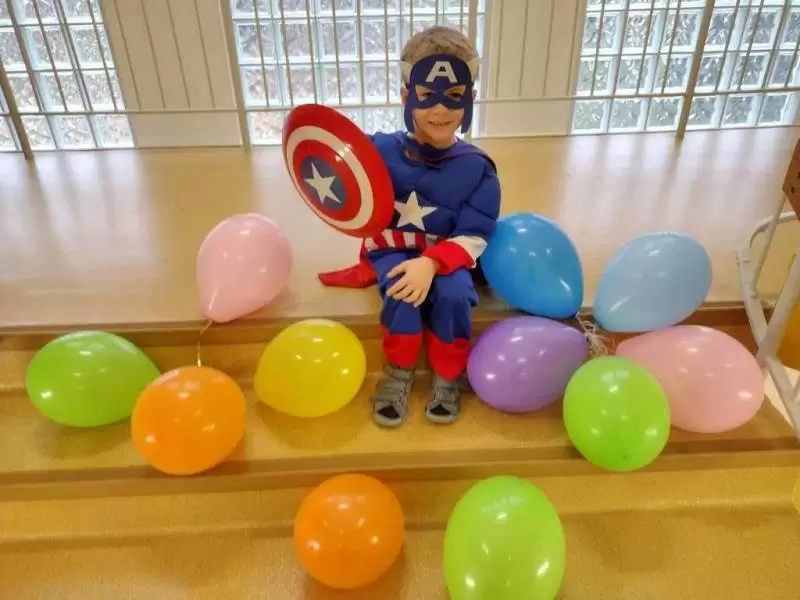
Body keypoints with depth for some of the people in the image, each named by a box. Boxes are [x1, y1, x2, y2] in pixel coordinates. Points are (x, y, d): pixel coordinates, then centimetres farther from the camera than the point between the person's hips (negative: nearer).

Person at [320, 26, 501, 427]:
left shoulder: (476, 166, -11)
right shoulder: (382, 150, -9)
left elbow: (473, 239, -12)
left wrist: (432, 263, -28)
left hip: (447, 257, 0)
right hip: (392, 251, 0)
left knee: (453, 294, -28)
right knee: (401, 290, -29)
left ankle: (448, 376, -1)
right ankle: (399, 372, -3)